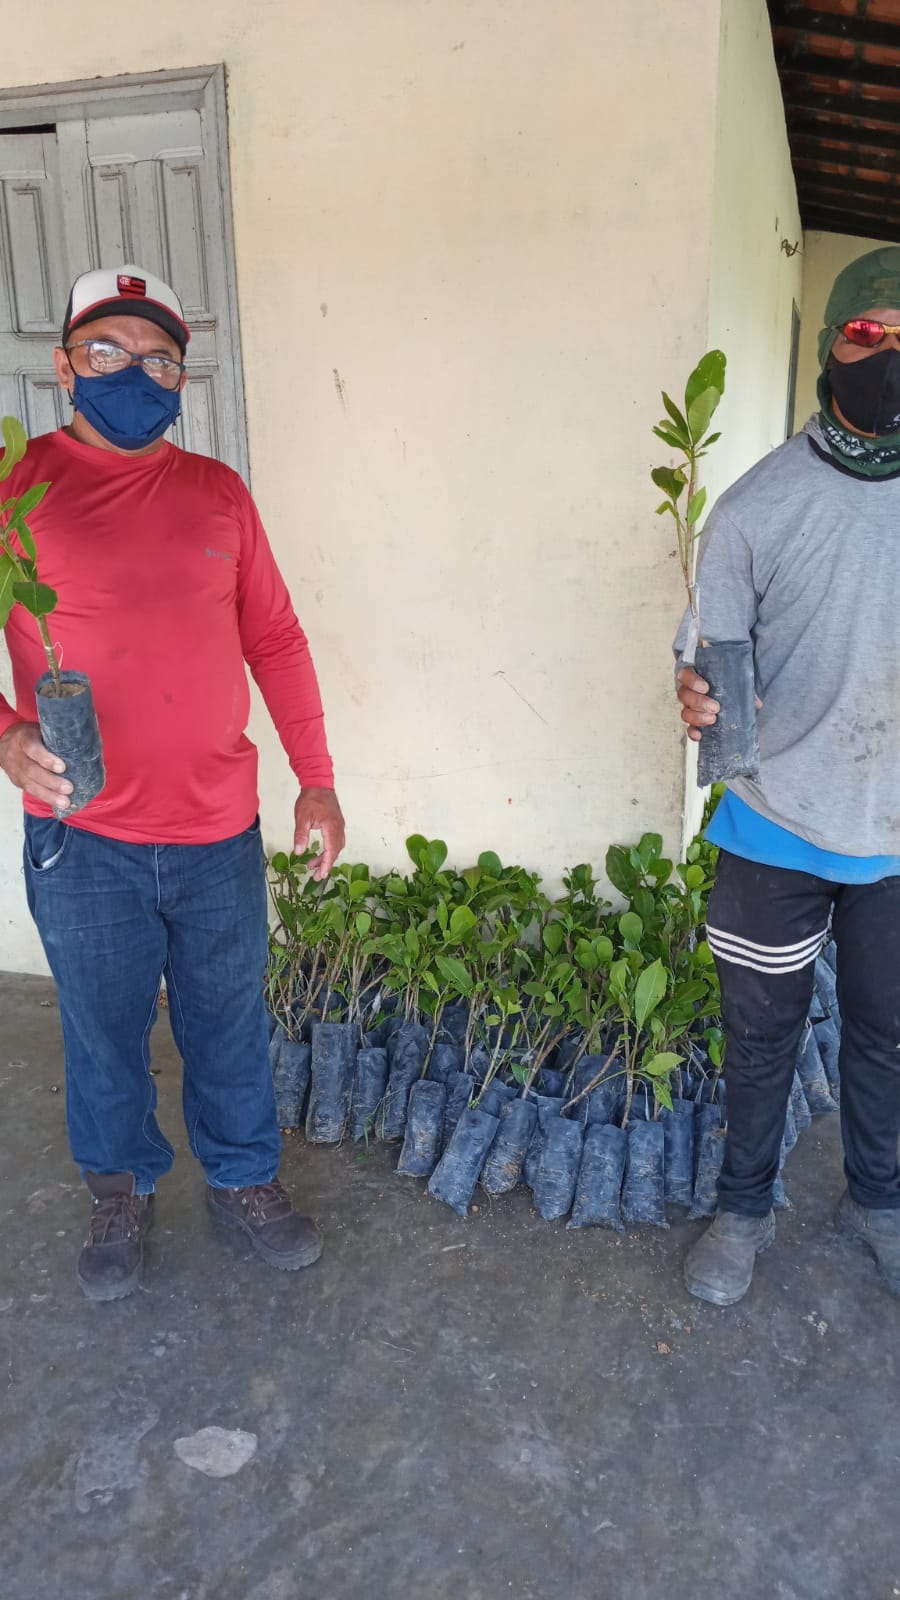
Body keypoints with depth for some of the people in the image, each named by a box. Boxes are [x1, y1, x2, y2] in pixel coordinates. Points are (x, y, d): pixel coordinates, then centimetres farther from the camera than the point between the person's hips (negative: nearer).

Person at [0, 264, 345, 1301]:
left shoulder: (217, 492, 5)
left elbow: (274, 639, 8)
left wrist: (316, 778, 7)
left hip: (219, 829, 2)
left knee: (230, 1027, 17)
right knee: (104, 1031, 16)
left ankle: (243, 1181, 40)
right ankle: (121, 1195, 41)